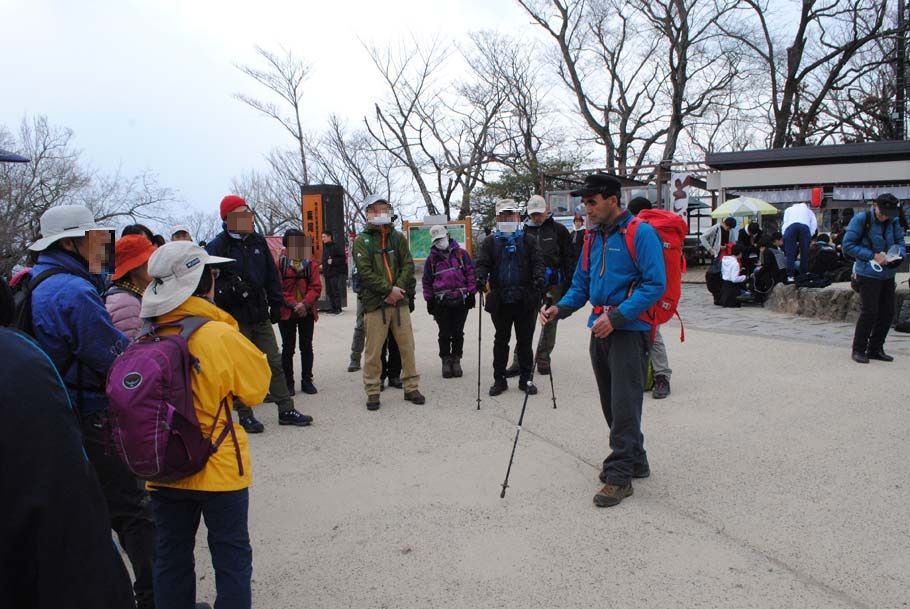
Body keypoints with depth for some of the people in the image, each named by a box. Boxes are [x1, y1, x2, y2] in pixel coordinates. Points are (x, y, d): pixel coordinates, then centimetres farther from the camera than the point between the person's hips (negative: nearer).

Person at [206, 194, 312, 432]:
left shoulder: (258, 241, 7)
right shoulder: (218, 247, -9)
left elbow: (272, 275, 12)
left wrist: (276, 304, 9)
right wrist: (228, 290, -24)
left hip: (260, 316, 5)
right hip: (235, 319, -5)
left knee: (274, 363, 9)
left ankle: (286, 410, 17)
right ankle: (245, 415, 18)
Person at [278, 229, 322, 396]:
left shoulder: (311, 263, 4)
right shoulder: (280, 263, -3)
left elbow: (316, 287, -2)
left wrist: (304, 303, -16)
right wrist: (293, 304, -17)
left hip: (307, 312, 2)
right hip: (287, 313, -2)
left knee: (307, 347, 9)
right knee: (288, 348, 5)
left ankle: (307, 381, 18)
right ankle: (288, 383, 14)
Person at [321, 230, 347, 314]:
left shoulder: (337, 246, -9)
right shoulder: (325, 247, 16)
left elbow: (343, 259, -14)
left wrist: (333, 261, -19)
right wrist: (323, 266, 13)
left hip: (336, 273, -8)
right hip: (327, 273, 8)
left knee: (336, 291, -7)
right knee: (329, 291, 9)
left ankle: (337, 309, -2)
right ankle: (332, 308, 14)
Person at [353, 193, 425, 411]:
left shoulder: (398, 237, 12)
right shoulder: (362, 241, 0)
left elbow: (408, 265, 5)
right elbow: (365, 272, -9)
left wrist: (398, 289, -10)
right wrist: (389, 290, -15)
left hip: (400, 301, 3)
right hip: (375, 303, -3)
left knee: (407, 346, 7)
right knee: (373, 350, 0)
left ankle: (411, 387, 19)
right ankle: (372, 392, 12)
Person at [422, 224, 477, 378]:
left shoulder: (461, 254, 7)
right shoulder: (432, 258, 10)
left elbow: (470, 273, 6)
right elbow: (427, 281, 14)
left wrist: (471, 293, 1)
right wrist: (429, 300, 9)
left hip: (461, 300, 0)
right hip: (441, 302, 0)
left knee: (458, 333, 5)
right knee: (444, 334, 2)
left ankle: (456, 360, 17)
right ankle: (446, 361, 13)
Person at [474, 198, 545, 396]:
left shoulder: (529, 240, 7)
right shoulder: (490, 242, 8)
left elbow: (537, 262, -3)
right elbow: (483, 263, -1)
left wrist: (539, 278, -23)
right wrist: (481, 278, -22)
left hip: (524, 300, -1)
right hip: (500, 300, 1)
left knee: (525, 341, 7)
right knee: (500, 341, 10)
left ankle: (526, 379, 18)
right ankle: (499, 379, 19)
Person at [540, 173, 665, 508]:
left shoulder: (640, 233, -11)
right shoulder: (595, 237, 13)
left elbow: (655, 284, -17)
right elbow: (582, 283, 18)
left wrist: (617, 317, -23)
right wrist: (561, 308, 0)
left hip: (629, 330, -8)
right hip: (600, 329, 8)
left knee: (624, 403, -6)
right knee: (611, 402, 14)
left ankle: (620, 475, 2)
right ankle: (634, 460, 30)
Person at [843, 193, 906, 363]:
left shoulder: (893, 221, 7)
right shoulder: (861, 219, -10)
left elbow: (900, 242, 14)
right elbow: (848, 246, -11)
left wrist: (898, 253, -10)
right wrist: (873, 256, -17)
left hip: (888, 274, 6)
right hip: (869, 274, -6)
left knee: (887, 313, 9)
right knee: (869, 312, -8)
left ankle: (875, 349, 22)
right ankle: (859, 350, 5)